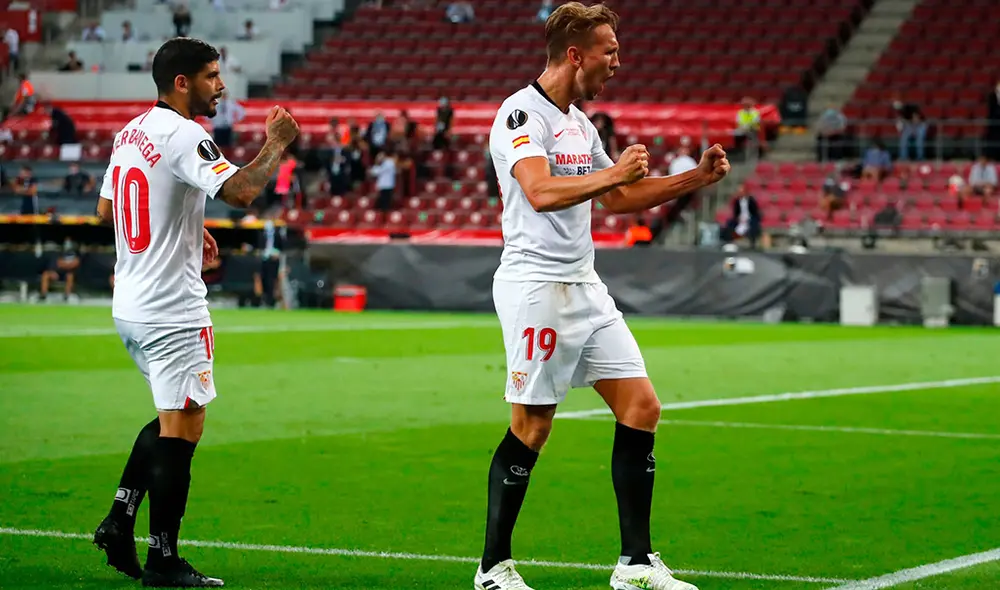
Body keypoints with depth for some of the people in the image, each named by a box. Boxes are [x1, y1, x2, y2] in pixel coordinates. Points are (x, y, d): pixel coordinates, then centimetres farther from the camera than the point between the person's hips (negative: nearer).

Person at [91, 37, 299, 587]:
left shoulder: (131, 131, 11)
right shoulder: (184, 136, -17)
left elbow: (105, 209, 21)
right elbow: (240, 191, -30)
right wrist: (276, 144, -14)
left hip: (128, 305, 9)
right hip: (172, 310, -9)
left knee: (172, 416, 21)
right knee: (181, 429, -2)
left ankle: (119, 519, 14)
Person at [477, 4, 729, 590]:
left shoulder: (579, 122, 16)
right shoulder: (521, 114, -12)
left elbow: (622, 195, 28)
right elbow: (541, 192, -29)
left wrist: (697, 177, 19)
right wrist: (613, 172, -26)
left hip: (584, 287, 9)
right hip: (536, 285, -9)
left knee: (642, 408, 3)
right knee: (532, 427, -5)